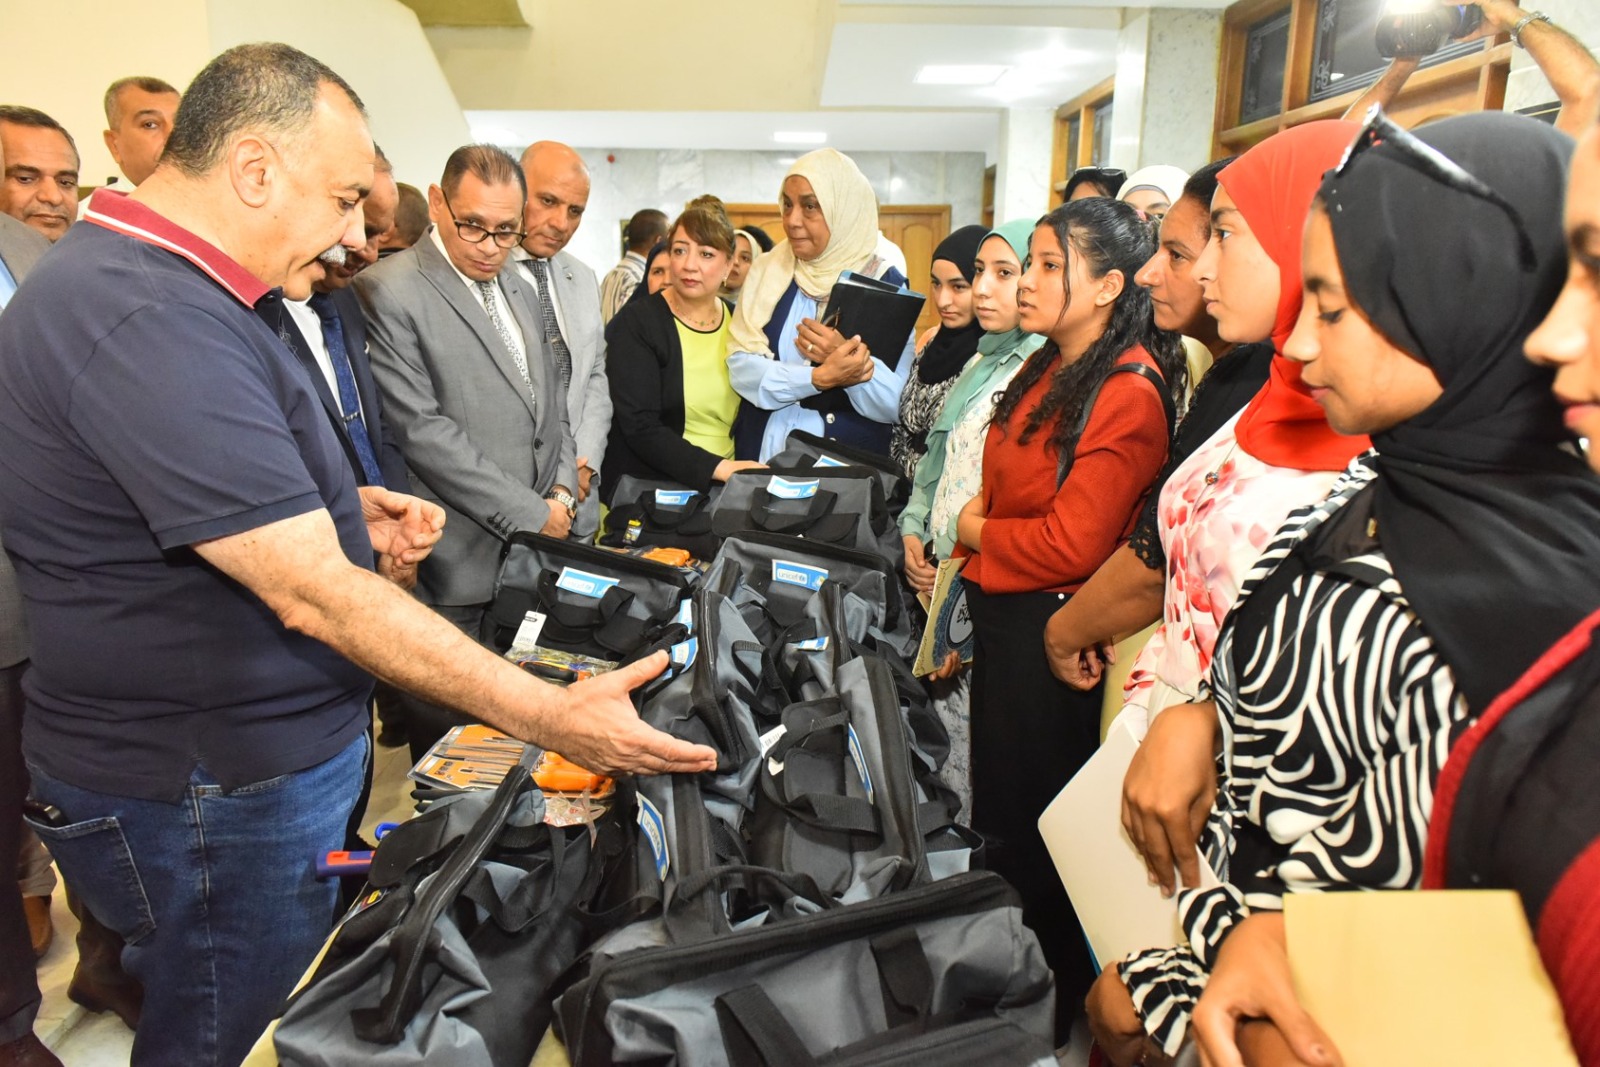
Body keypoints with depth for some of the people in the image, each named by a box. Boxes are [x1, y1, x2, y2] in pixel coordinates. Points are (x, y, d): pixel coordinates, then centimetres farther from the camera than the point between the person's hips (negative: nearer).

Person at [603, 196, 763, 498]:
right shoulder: (635, 323, -6)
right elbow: (640, 427, -14)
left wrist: (743, 475, -6)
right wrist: (718, 467, -22)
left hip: (723, 494, 3)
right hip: (645, 495, -3)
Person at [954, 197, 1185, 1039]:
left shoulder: (1127, 395, -19)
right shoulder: (1046, 370, 8)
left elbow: (1072, 543, -24)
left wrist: (976, 533, -10)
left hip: (1051, 631, -9)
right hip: (1002, 615, 9)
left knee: (1033, 833, 8)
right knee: (998, 811, 21)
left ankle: (1055, 1008, 33)